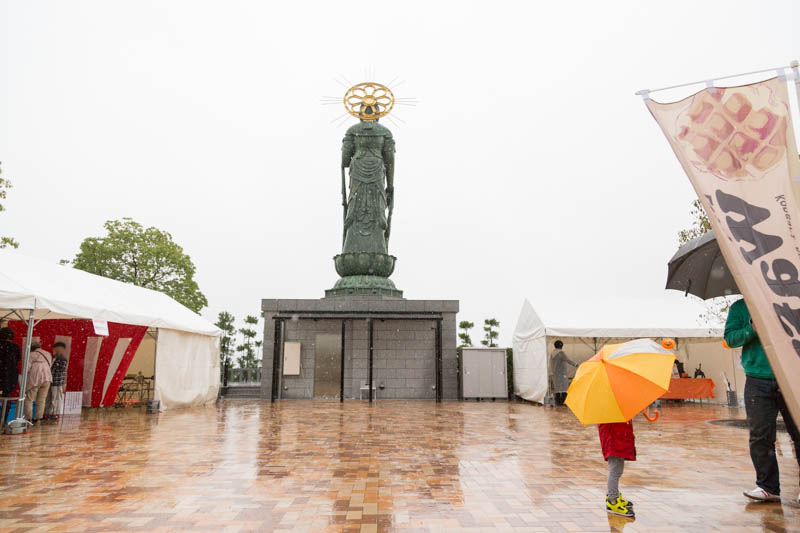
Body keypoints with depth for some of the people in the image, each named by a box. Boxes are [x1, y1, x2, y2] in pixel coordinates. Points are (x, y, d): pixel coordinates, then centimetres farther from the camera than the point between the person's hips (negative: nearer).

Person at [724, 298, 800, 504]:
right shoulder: (740, 307, 9)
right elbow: (730, 338, 0)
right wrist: (753, 328, -16)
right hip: (758, 381, 0)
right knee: (761, 436, 1)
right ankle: (768, 487, 11)